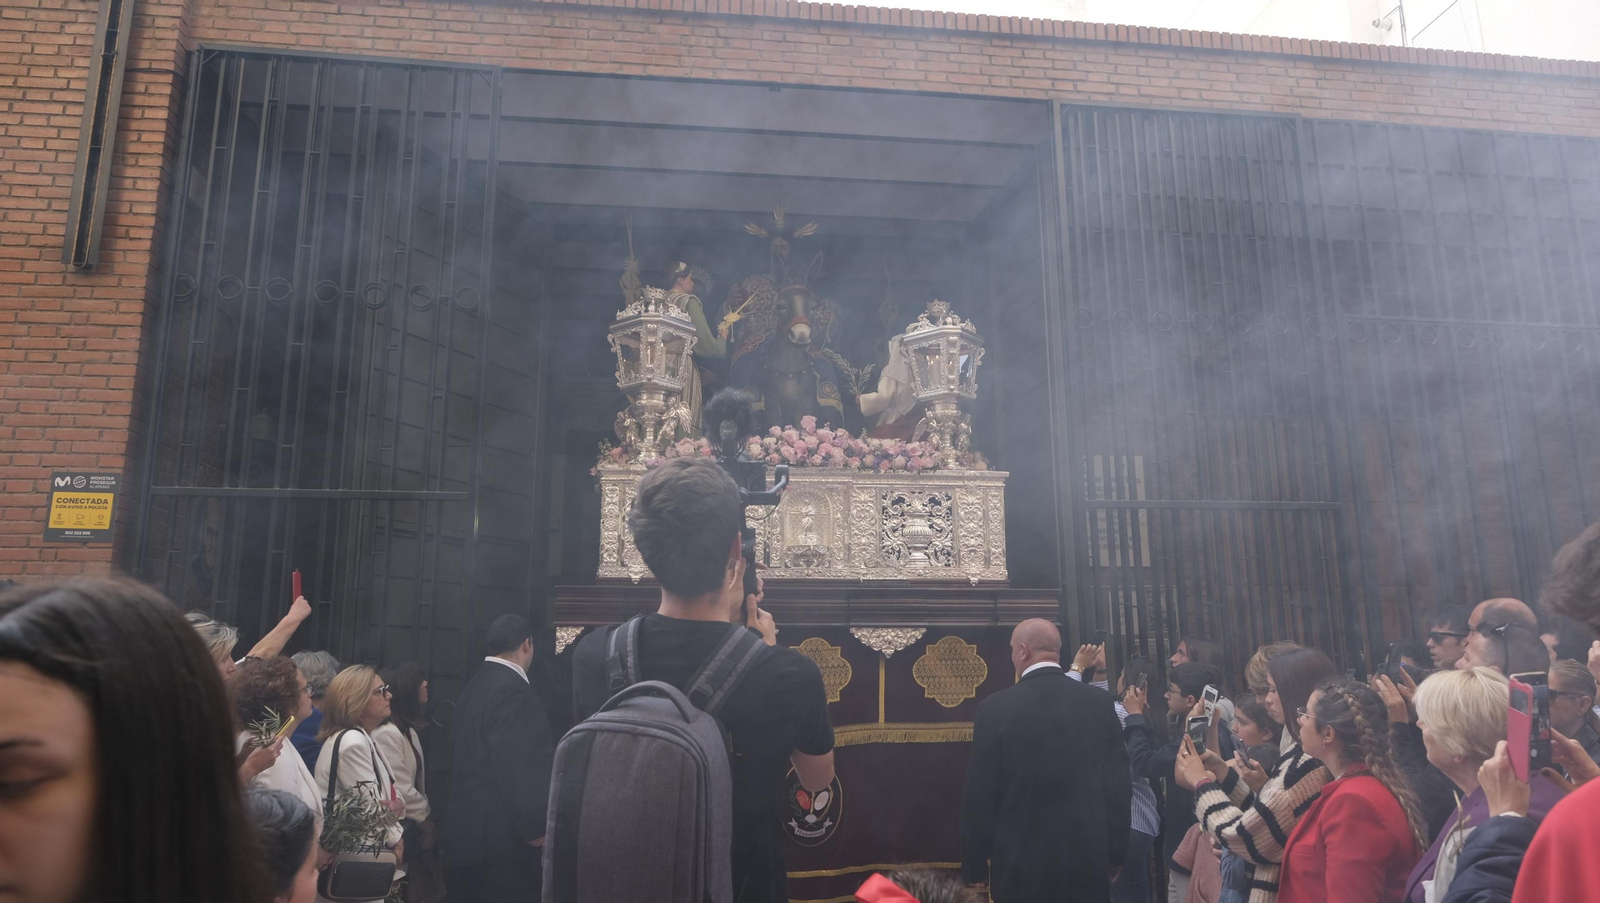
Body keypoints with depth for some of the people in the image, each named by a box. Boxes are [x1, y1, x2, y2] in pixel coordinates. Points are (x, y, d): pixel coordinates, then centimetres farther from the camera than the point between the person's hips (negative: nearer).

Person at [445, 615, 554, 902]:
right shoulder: (513, 688, -16)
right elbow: (518, 765, -21)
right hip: (501, 835, -10)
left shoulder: (475, 685, 13)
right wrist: (535, 825, -14)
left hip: (470, 830, 10)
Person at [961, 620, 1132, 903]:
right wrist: (1115, 855, 12)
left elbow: (979, 796, -7)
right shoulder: (1100, 702, -3)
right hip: (1090, 861, 2)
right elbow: (1119, 784, 1)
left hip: (1022, 866, -2)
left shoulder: (995, 709, -11)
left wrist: (975, 867, 4)